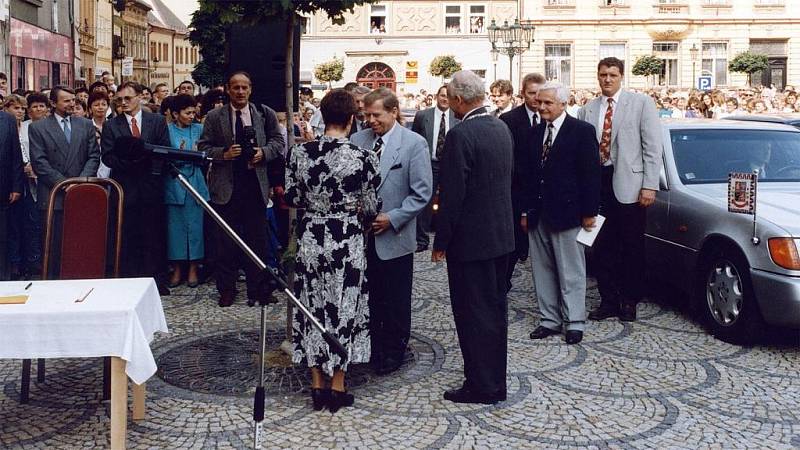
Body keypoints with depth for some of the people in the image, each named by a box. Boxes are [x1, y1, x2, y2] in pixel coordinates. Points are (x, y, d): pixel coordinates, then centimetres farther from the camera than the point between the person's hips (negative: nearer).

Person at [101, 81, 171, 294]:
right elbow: (107, 157, 0)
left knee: (154, 236, 3)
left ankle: (157, 281, 10)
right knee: (127, 237, 2)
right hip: (125, 187, 0)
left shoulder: (157, 121, 8)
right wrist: (128, 162, -16)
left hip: (151, 186, 0)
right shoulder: (111, 126, 7)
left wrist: (146, 158, -15)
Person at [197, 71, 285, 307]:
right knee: (226, 240, 6)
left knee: (258, 239, 7)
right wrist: (223, 153, -15)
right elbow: (203, 147, 3)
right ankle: (226, 289, 17)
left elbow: (278, 141, 10)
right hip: (226, 185, -1)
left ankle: (258, 289, 17)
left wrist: (264, 152, -9)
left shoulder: (265, 114, 4)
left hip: (256, 184, 1)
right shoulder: (214, 117, 2)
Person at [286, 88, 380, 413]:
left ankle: (317, 386, 21)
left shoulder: (300, 152, -6)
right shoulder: (363, 157, -13)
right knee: (343, 307, 10)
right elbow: (371, 206, -5)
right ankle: (337, 388, 17)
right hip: (347, 239, -2)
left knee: (312, 305, 14)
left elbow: (291, 198, 1)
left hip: (310, 237, 3)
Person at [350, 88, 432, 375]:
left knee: (395, 301, 9)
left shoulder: (414, 143, -7)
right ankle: (370, 346, 26)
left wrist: (392, 218, -15)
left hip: (394, 237, -3)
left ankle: (393, 352, 24)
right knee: (367, 295, 10)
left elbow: (422, 193, -9)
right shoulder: (357, 140, 4)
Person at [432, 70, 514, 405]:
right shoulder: (502, 129, 7)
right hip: (501, 234, 9)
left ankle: (481, 386, 9)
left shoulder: (461, 135, -19)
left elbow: (452, 194, -19)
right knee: (495, 308, 17)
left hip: (470, 238, -9)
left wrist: (440, 242, -12)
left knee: (473, 313, 1)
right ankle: (494, 380, 29)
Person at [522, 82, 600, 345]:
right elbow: (530, 173, 13)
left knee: (571, 272, 3)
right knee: (543, 271, 10)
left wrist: (588, 212, -10)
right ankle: (550, 320, 19)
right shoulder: (536, 133, 11)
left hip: (566, 212, -6)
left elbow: (591, 174, -8)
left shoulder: (582, 131, -6)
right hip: (538, 214, 6)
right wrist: (526, 210, 10)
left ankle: (574, 323, 12)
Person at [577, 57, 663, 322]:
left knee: (632, 247, 5)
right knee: (602, 246, 8)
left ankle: (630, 302, 17)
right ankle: (608, 301, 19)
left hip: (629, 184, -3)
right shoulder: (588, 110, 11)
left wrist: (649, 186, -10)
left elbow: (652, 147, -3)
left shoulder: (641, 103, 1)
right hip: (597, 182, 3)